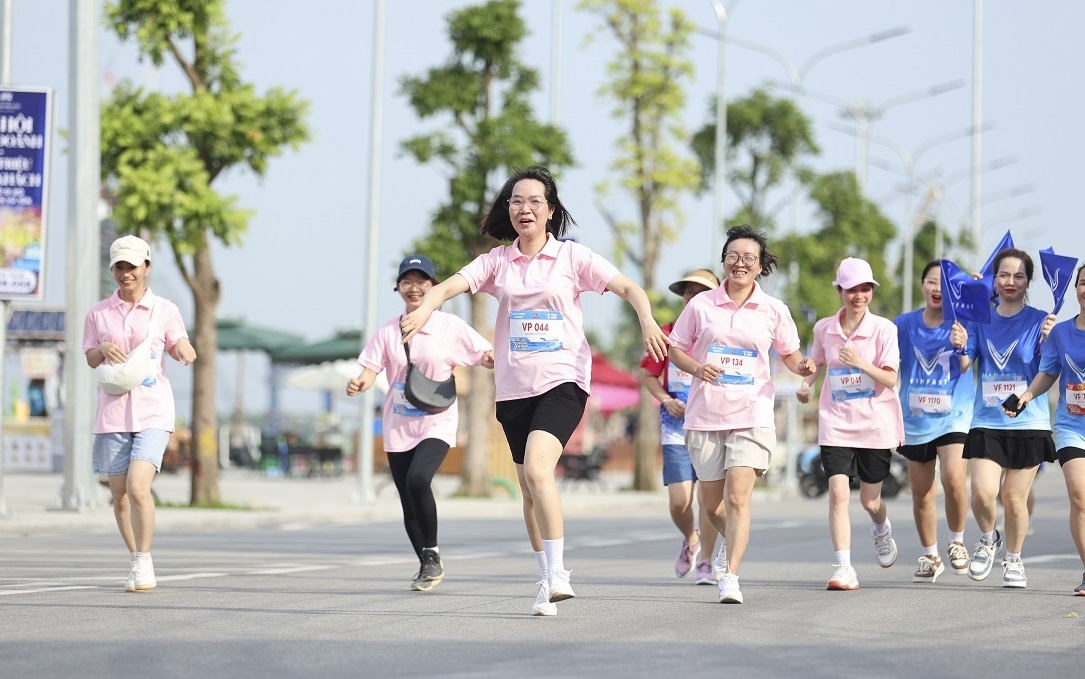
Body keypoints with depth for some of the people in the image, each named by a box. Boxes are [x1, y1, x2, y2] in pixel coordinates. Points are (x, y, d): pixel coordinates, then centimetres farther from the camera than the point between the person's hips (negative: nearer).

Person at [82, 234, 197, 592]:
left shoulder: (165, 310, 3)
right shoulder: (98, 312, 9)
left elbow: (181, 347, -1)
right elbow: (90, 358, 12)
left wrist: (185, 351, -24)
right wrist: (103, 348, -11)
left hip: (152, 411, -3)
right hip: (113, 411, 3)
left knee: (138, 486, -18)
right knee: (119, 493, 5)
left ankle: (144, 561, -4)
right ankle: (135, 562, 22)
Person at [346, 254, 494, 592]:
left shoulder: (451, 327, -3)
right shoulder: (387, 331, 4)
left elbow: (489, 358, -4)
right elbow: (370, 371, -2)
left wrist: (497, 359, -28)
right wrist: (359, 383, -25)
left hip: (437, 423, -4)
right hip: (398, 426, 4)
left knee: (418, 479, -28)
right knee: (409, 503, 5)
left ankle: (432, 554, -10)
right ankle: (426, 567, 25)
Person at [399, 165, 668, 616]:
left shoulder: (572, 257, 1)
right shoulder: (497, 261, 8)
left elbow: (628, 287, -5)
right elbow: (450, 286, -6)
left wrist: (647, 321, -25)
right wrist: (424, 308, -27)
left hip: (563, 380, -4)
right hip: (514, 388, 4)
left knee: (537, 469, -25)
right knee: (530, 489, 10)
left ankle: (557, 574, -24)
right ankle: (548, 580, 22)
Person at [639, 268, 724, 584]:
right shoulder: (668, 333, 4)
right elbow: (648, 374, 10)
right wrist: (666, 400, -6)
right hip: (677, 429, 1)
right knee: (679, 500, -6)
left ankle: (706, 564, 6)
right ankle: (690, 539, 26)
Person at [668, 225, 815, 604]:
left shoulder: (774, 311, 4)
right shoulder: (701, 305, 4)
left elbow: (790, 354, 14)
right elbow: (675, 348, 9)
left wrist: (803, 367, -9)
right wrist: (696, 368, -11)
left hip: (752, 416, -2)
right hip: (705, 416, 2)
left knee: (737, 497, -17)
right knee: (712, 504, 9)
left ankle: (731, 577, -17)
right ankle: (736, 543, 40)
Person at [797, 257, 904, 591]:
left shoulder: (883, 329, -7)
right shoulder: (824, 328, 2)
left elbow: (891, 379, -13)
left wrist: (861, 363, -28)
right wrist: (805, 383, 2)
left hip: (875, 425, -1)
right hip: (836, 425, 2)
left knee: (870, 500, 9)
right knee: (838, 492, -15)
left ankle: (882, 531, 46)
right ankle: (843, 568, -14)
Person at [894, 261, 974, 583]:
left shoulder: (962, 323, -6)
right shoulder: (904, 324, 2)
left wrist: (962, 346, -41)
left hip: (954, 417, -3)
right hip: (915, 421, 3)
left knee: (954, 479, -23)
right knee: (921, 495, 10)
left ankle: (957, 541, 1)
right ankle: (930, 556, 28)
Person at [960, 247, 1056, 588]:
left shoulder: (1039, 321, 0)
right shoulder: (981, 319, 7)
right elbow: (963, 364, 4)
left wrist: (1048, 341, -25)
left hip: (1029, 423, -1)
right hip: (987, 422, 1)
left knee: (1014, 498, 2)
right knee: (982, 493, -15)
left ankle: (1014, 560, 25)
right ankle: (988, 540, 16)